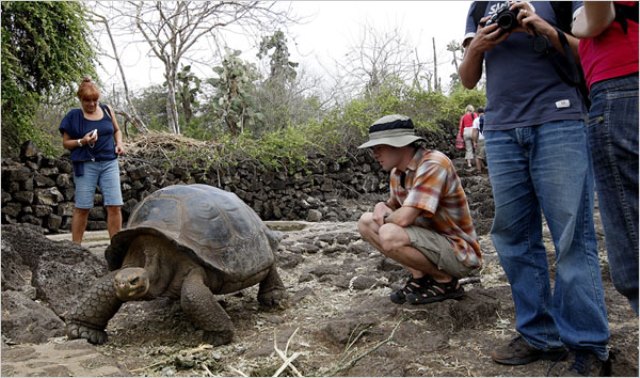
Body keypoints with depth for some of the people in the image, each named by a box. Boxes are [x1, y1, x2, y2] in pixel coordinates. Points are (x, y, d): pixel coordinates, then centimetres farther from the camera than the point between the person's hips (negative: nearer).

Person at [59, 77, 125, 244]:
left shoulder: (107, 110, 7)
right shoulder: (74, 116, -1)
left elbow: (117, 130, 21)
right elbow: (66, 143, 3)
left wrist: (119, 143, 1)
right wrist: (82, 141, -15)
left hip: (109, 163, 2)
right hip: (86, 165, -2)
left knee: (114, 205, -3)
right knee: (82, 207, 2)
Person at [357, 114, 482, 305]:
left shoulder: (433, 164, -23)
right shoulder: (397, 173, 3)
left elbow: (404, 218, -31)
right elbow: (393, 206, 20)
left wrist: (386, 217, -8)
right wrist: (381, 207, -4)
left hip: (460, 254, -9)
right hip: (432, 240, 9)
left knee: (389, 235, -31)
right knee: (366, 222, 4)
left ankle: (447, 282, -7)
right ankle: (419, 277, 3)